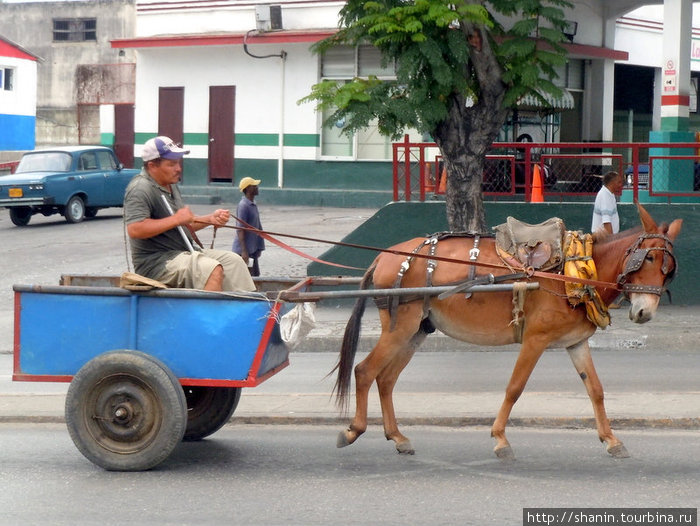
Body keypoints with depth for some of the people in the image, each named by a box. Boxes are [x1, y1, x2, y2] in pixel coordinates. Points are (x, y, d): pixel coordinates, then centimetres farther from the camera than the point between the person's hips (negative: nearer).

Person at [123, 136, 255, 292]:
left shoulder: (171, 186, 18)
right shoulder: (140, 189, -15)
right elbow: (135, 230, -28)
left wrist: (210, 219, 8)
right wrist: (176, 219, -22)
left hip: (185, 252, 10)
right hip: (157, 261, -10)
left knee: (233, 261, -2)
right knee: (213, 270, -28)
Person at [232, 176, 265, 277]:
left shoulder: (253, 205, 14)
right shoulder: (243, 206, -16)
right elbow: (240, 230, -20)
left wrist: (258, 249, 24)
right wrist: (244, 251, -24)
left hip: (253, 249, 10)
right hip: (245, 250, -10)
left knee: (255, 276, 11)